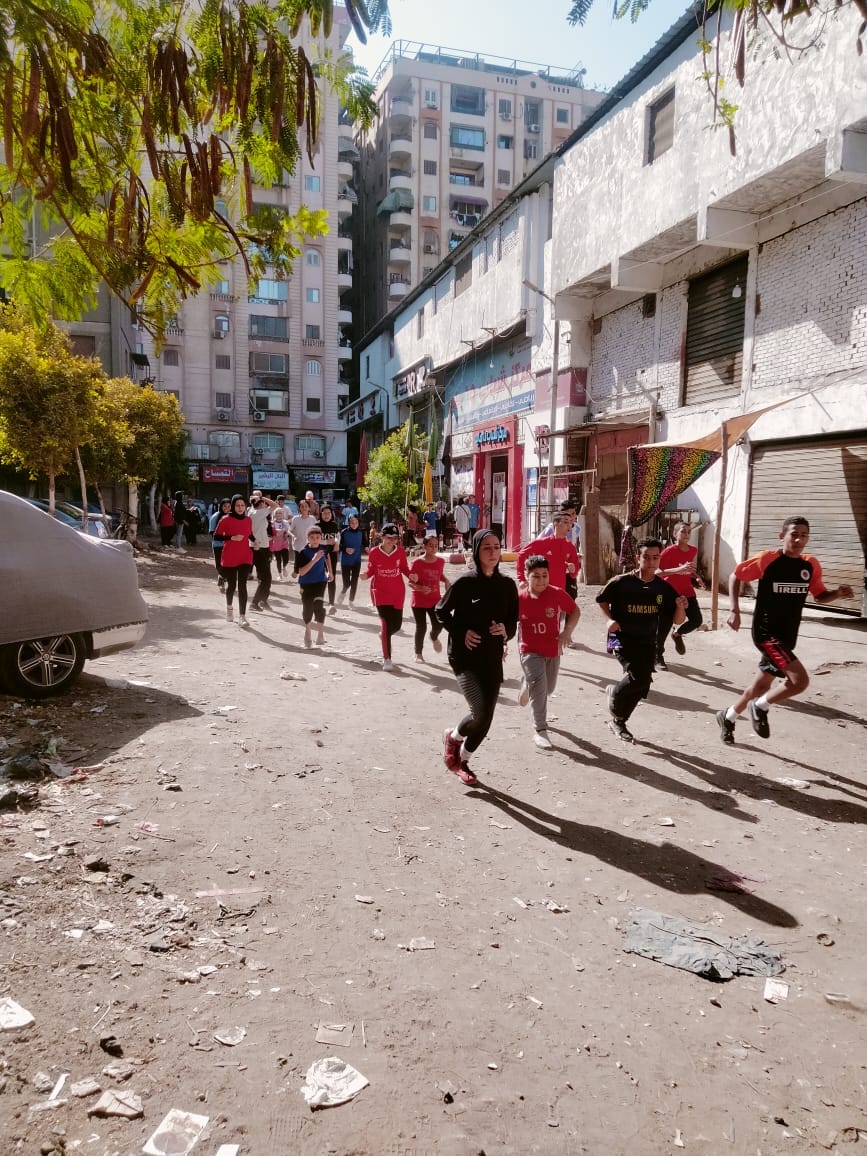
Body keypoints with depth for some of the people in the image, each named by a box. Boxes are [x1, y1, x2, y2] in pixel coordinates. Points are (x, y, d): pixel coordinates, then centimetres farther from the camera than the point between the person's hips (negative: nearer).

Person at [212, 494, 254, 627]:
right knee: (231, 585, 13)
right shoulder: (226, 520, -8)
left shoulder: (248, 520, 4)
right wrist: (232, 538, -20)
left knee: (242, 585, -9)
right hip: (229, 559, -1)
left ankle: (242, 616, -9)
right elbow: (216, 536, -8)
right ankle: (229, 607, 41)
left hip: (245, 558, 2)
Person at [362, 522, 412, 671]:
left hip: (398, 593, 3)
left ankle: (383, 635, 47)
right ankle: (386, 659, -2)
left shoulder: (401, 551, -1)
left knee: (397, 624, 8)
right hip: (380, 591, -3)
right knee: (386, 623, -12)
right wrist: (365, 575, -19)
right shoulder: (374, 552, -6)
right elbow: (370, 570, 2)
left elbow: (404, 568, 9)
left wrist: (411, 575, -11)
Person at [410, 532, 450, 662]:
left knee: (439, 625, -6)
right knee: (421, 627, 3)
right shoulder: (417, 562, -13)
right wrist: (421, 588, -29)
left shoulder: (441, 561, 0)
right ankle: (418, 654, 22)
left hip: (435, 600, 3)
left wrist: (446, 581, -1)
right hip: (419, 601, -3)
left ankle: (434, 637, 32)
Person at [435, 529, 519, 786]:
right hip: (464, 657, -5)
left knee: (486, 718, 7)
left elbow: (513, 619, 12)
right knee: (480, 712, -18)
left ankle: (462, 761, 32)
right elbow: (441, 611, 1)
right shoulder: (464, 583, -10)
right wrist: (461, 632, -12)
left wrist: (506, 630, -9)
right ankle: (453, 736, 16)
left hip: (493, 659, 5)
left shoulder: (507, 585, 2)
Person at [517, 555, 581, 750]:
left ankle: (527, 685, 54)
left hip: (553, 650, 3)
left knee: (548, 689, 18)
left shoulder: (557, 594, -13)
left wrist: (567, 630, -13)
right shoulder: (519, 598, -13)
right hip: (530, 651, -3)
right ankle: (540, 731, -12)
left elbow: (575, 611, 1)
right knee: (539, 684, -22)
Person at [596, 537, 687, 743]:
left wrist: (680, 606, -19)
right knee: (638, 677, -24)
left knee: (642, 686, 4)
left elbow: (677, 621, 1)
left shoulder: (663, 588, -2)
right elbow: (601, 599, 5)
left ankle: (618, 721, 28)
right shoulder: (621, 582, -12)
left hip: (647, 642, 5)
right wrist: (610, 619, -10)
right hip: (623, 638, -4)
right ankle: (614, 693, 10)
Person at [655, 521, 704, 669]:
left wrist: (696, 578, 2)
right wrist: (678, 570, -36)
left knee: (697, 620, -8)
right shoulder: (669, 551, -18)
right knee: (664, 626, -1)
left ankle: (677, 634, 24)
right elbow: (657, 572, -26)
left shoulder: (693, 550, 2)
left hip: (687, 592, 5)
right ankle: (658, 656, 21)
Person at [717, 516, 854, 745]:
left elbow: (820, 596, 14)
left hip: (788, 636, 7)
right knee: (800, 680, -21)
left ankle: (727, 717, 39)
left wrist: (837, 593, -8)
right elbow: (735, 576, -3)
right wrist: (735, 610, -9)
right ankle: (760, 707, 4)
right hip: (766, 632, -6)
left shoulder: (811, 565, 1)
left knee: (760, 686, 17)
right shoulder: (767, 559, -14)